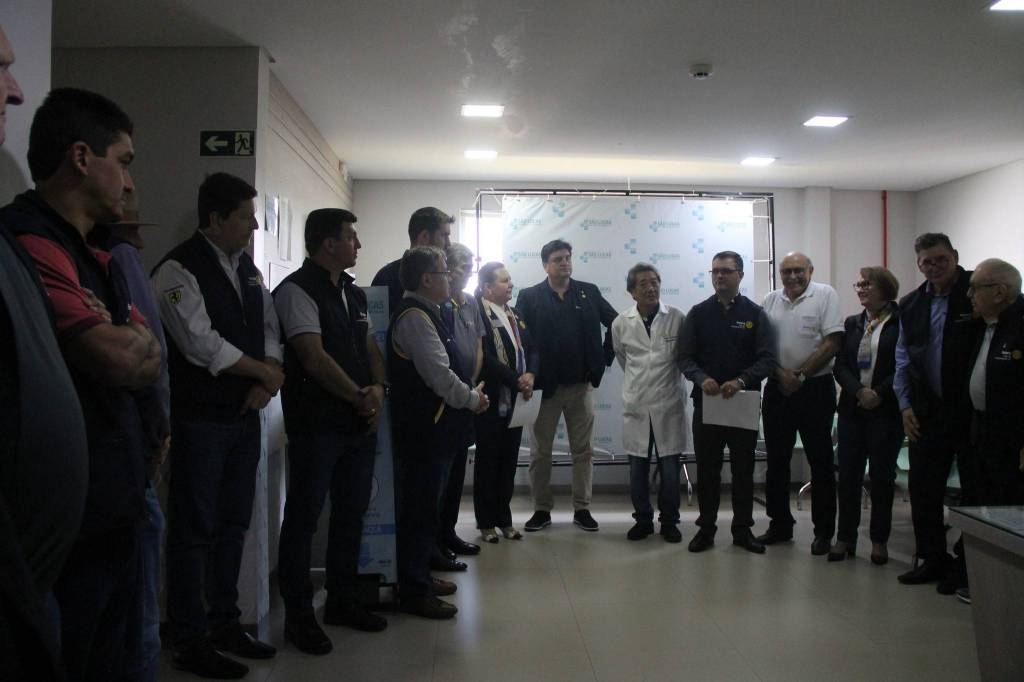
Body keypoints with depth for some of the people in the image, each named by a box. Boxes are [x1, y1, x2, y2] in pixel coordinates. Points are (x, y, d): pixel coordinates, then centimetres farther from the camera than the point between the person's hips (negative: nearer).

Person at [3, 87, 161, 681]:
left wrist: (122, 345, -8)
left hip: (114, 510, 9)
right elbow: (118, 359, -24)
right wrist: (135, 337, -3)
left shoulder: (99, 257, 16)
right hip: (70, 519, -9)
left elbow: (150, 365, 13)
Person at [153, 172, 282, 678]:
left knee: (233, 524, 15)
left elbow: (269, 329, 11)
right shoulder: (178, 270, -12)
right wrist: (264, 371, -9)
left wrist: (264, 383, -7)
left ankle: (225, 624, 29)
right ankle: (190, 641, 15)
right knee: (193, 530, 2)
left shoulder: (248, 269, 12)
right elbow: (201, 343, -19)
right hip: (200, 420, -7)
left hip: (245, 416, 8)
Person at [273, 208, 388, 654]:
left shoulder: (353, 293, 15)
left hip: (359, 421, 8)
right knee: (303, 517, 2)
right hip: (316, 423, -8)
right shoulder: (297, 291, -11)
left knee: (351, 513, 15)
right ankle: (298, 615, 14)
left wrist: (378, 389, -3)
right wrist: (361, 397, -11)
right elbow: (314, 357, -18)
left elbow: (370, 348, 16)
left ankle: (342, 601, 30)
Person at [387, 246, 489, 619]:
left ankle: (419, 578, 30)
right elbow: (440, 375, -22)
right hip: (422, 428, -10)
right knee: (419, 507, -3)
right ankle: (414, 592, 7)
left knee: (423, 504, 18)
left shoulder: (425, 314, 14)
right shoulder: (415, 317, -18)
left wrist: (468, 392, 10)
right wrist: (473, 398, -8)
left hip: (429, 425, 10)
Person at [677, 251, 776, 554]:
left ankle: (742, 529, 20)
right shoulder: (698, 313, 6)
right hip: (706, 400, 1)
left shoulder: (755, 314, 3)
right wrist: (702, 379, -17)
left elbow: (767, 359, -3)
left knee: (743, 468, 8)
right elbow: (685, 357, 2)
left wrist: (741, 381, -19)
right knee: (706, 468, 7)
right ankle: (706, 527, 18)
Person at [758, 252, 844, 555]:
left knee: (821, 461, 2)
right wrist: (781, 373, -9)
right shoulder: (771, 300, 8)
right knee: (777, 460, 10)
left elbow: (832, 343, -10)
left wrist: (800, 376, -11)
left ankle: (824, 531, 12)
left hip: (815, 387, -4)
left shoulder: (825, 295, -3)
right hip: (777, 389, 4)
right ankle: (780, 524, 22)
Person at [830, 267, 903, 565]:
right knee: (848, 475, 5)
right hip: (853, 409, 4)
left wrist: (879, 394, -15)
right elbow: (840, 365, 5)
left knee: (882, 476, 4)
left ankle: (879, 541, 14)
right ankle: (845, 537, 13)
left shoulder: (901, 322, -3)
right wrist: (860, 391, -11)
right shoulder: (852, 323, 13)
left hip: (886, 410, -4)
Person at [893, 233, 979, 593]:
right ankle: (931, 559, 23)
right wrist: (905, 404, 5)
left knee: (973, 488, 5)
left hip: (972, 410, -5)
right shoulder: (911, 304, 9)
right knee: (922, 486, 8)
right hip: (928, 411, 5)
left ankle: (966, 566, 17)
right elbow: (903, 357, 13)